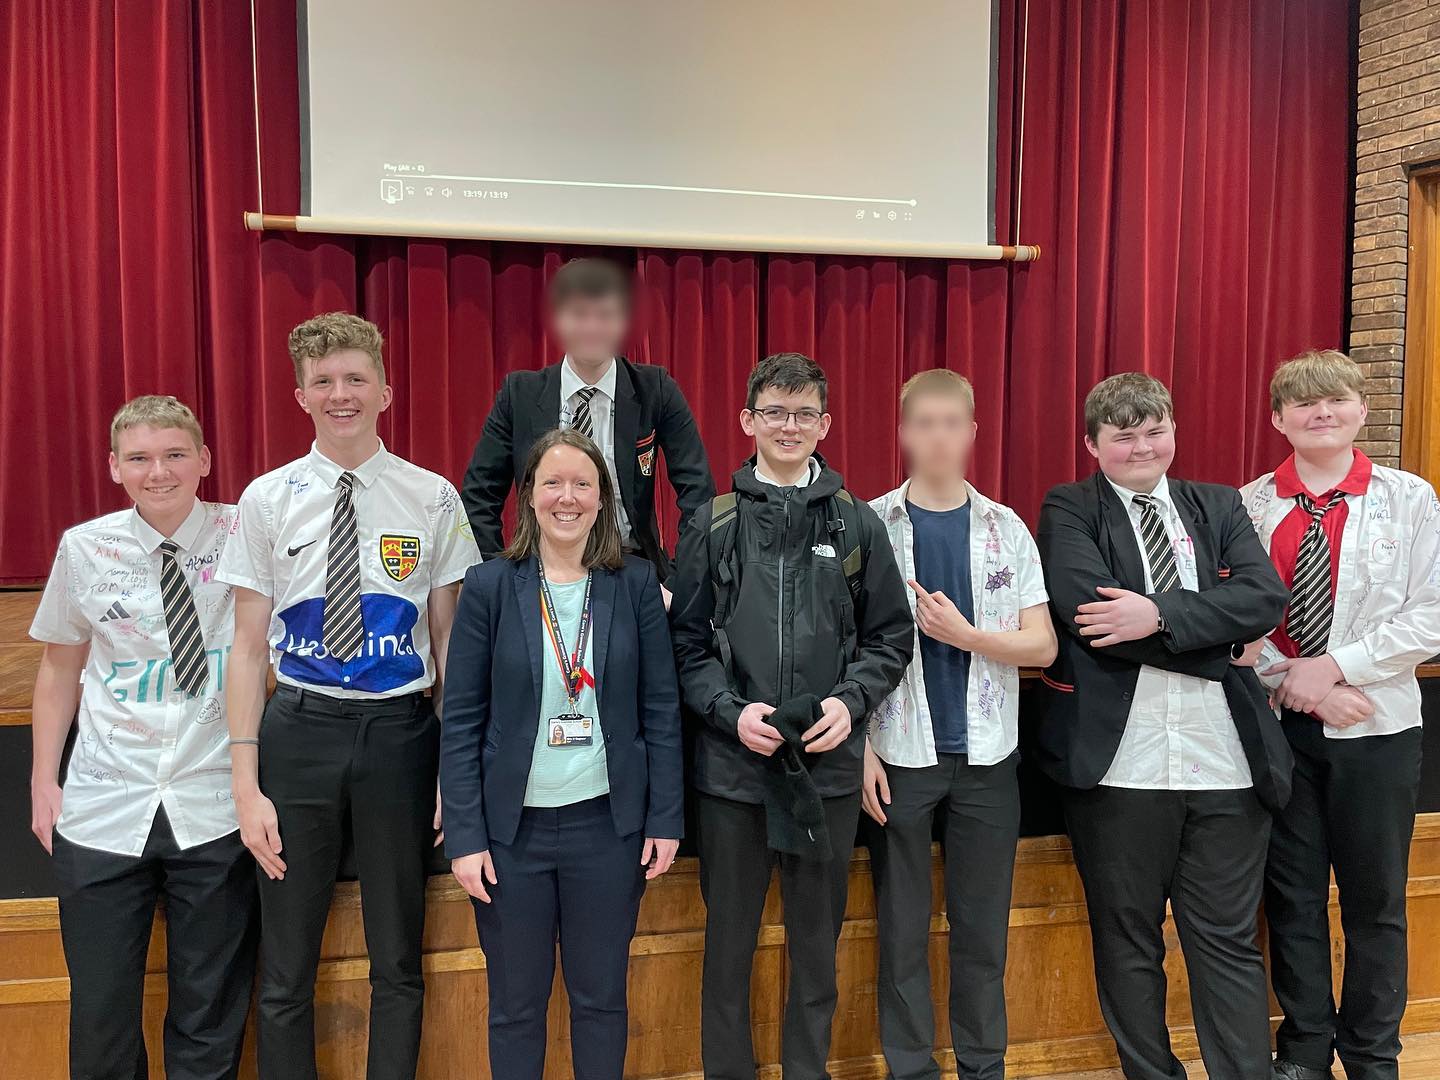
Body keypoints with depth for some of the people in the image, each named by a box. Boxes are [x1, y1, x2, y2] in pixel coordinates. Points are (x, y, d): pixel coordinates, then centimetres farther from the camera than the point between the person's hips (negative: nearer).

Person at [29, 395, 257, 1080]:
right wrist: (44, 779, 9)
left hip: (215, 810, -1)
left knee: (210, 1020, 9)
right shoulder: (85, 548, 2)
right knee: (100, 1011, 9)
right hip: (104, 811, 2)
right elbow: (59, 667, 13)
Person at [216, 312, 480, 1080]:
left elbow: (450, 639, 3)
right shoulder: (266, 499, 1)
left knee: (398, 959, 13)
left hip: (400, 730, 0)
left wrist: (456, 766, 0)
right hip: (299, 729, 0)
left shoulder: (433, 499, 0)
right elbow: (248, 645, 1)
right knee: (286, 967, 10)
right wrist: (245, 783, -4)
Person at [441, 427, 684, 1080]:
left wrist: (666, 819, -1)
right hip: (513, 827, -1)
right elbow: (461, 722, -3)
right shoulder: (489, 586, -3)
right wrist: (464, 837, -7)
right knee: (515, 1005, 12)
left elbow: (661, 710, 2)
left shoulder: (635, 585, 0)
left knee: (601, 997, 13)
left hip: (609, 824, 1)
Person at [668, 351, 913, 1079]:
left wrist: (850, 700, -10)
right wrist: (731, 711, -12)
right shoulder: (713, 524, 3)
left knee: (817, 938, 12)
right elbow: (685, 643, 3)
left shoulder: (858, 524, 5)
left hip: (828, 764, 1)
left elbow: (890, 638, 6)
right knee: (729, 938, 11)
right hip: (731, 764, 0)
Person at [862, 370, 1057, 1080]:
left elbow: (1042, 646, 1)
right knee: (902, 930, 7)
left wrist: (966, 635, -15)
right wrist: (861, 748, -7)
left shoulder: (1007, 529, 5)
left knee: (984, 929, 10)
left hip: (987, 756, 2)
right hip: (898, 756, -1)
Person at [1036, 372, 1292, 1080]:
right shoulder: (1067, 510, 1)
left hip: (1224, 760, 2)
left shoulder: (1220, 506, 11)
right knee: (1127, 942, 13)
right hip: (1119, 764, -2)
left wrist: (1159, 614, -20)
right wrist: (1218, 649, -10)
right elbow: (1085, 607, -16)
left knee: (1229, 941, 10)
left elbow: (1266, 595, -5)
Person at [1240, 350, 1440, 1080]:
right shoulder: (1248, 506, 1)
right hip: (1276, 726, 1)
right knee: (1292, 897, 10)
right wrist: (1298, 684, -13)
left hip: (1377, 725, -1)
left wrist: (1333, 667, -14)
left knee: (1375, 901, 8)